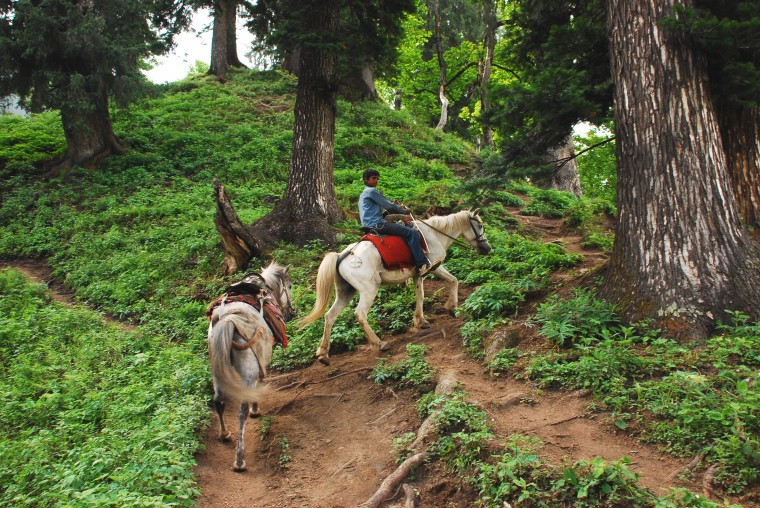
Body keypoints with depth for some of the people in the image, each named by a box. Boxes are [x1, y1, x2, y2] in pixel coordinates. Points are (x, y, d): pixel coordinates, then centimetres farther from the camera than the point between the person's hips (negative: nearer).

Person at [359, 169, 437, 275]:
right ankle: (422, 265, -20)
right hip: (378, 224, -11)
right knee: (412, 233, -17)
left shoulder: (364, 194, 24)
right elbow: (388, 205, -7)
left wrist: (398, 208, 16)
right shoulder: (372, 191, -7)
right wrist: (404, 210, 7)